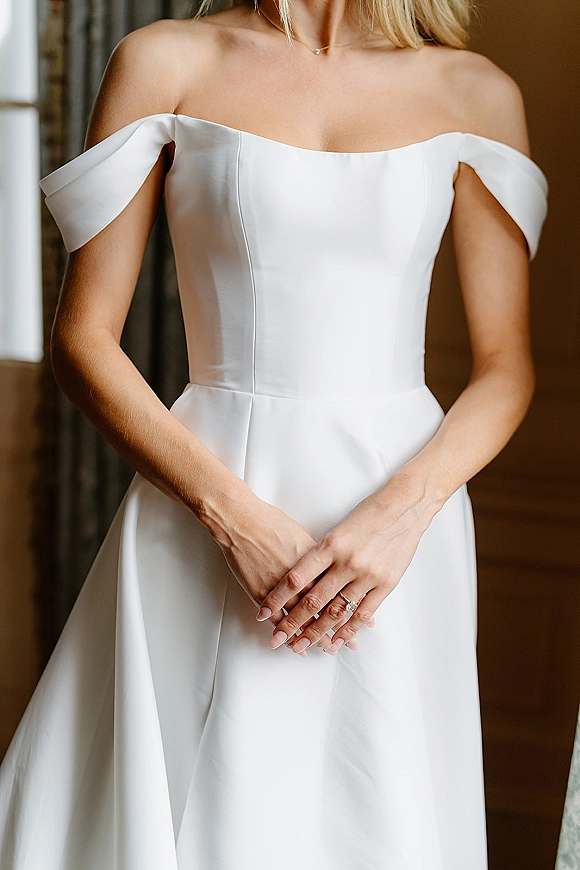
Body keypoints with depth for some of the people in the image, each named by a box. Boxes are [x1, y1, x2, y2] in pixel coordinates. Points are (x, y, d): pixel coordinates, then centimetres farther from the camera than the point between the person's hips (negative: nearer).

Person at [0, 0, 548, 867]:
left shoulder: (475, 94, 5)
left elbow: (506, 367, 4)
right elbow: (83, 339, -3)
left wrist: (401, 516, -13)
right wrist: (234, 515, -13)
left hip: (400, 497, 2)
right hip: (210, 488, -1)